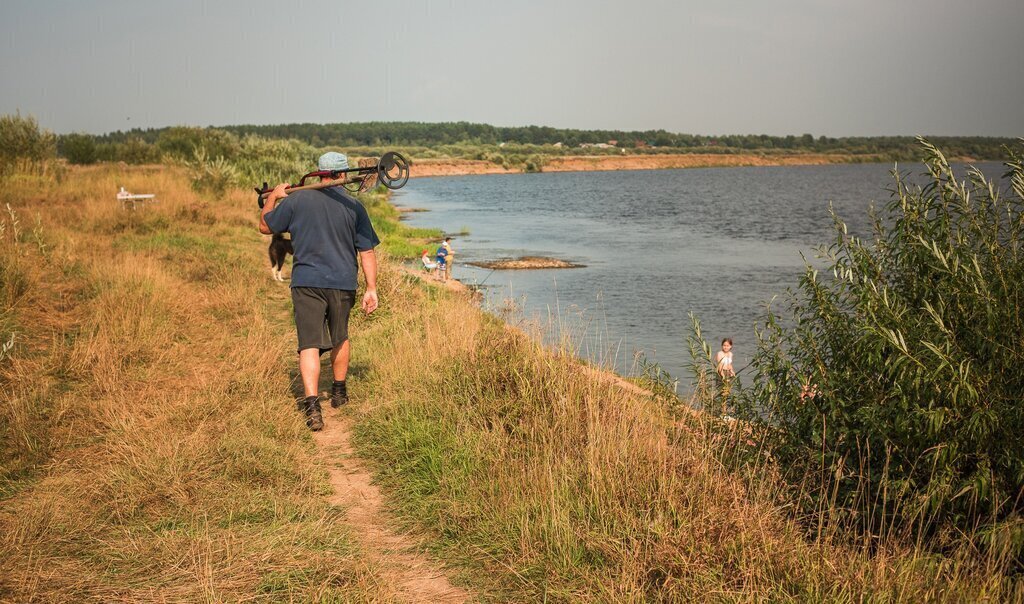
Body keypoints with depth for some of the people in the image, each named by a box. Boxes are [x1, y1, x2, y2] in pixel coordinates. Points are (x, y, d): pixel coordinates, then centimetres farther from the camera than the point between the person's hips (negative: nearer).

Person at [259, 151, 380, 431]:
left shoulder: (297, 200, -1)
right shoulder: (354, 206, -1)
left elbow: (265, 227, 12)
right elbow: (367, 252, -2)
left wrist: (273, 197, 27)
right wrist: (371, 288, 3)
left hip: (306, 282, -1)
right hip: (343, 282, 1)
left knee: (310, 344, -3)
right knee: (340, 338, 22)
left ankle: (313, 405, -17)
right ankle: (339, 392, 37)